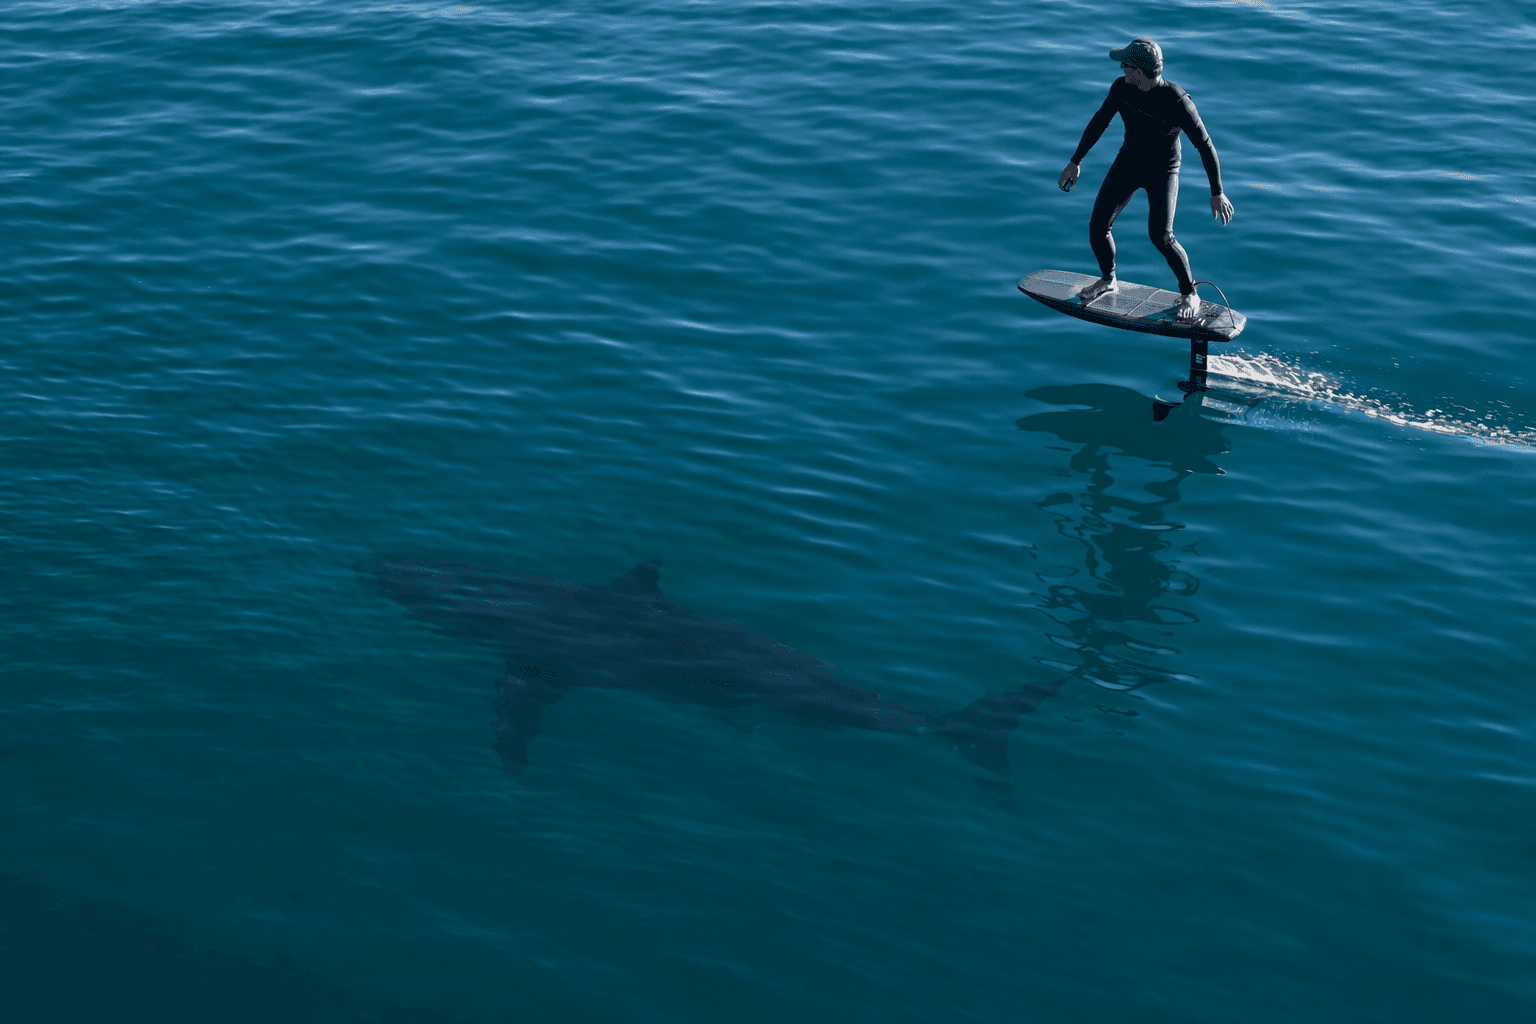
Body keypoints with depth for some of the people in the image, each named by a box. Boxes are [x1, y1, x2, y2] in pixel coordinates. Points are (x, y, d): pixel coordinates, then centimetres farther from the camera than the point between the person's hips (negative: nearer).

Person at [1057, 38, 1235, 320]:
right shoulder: (1122, 88, -14)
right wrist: (1076, 162, 6)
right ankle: (1108, 280, 29)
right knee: (1097, 227, 0)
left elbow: (1205, 146, -21)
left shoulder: (1178, 102, -29)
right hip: (1128, 162, 5)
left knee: (1161, 236, -23)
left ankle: (1189, 294, -2)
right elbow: (1099, 122, 3)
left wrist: (1217, 194, -16)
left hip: (1163, 171, -5)